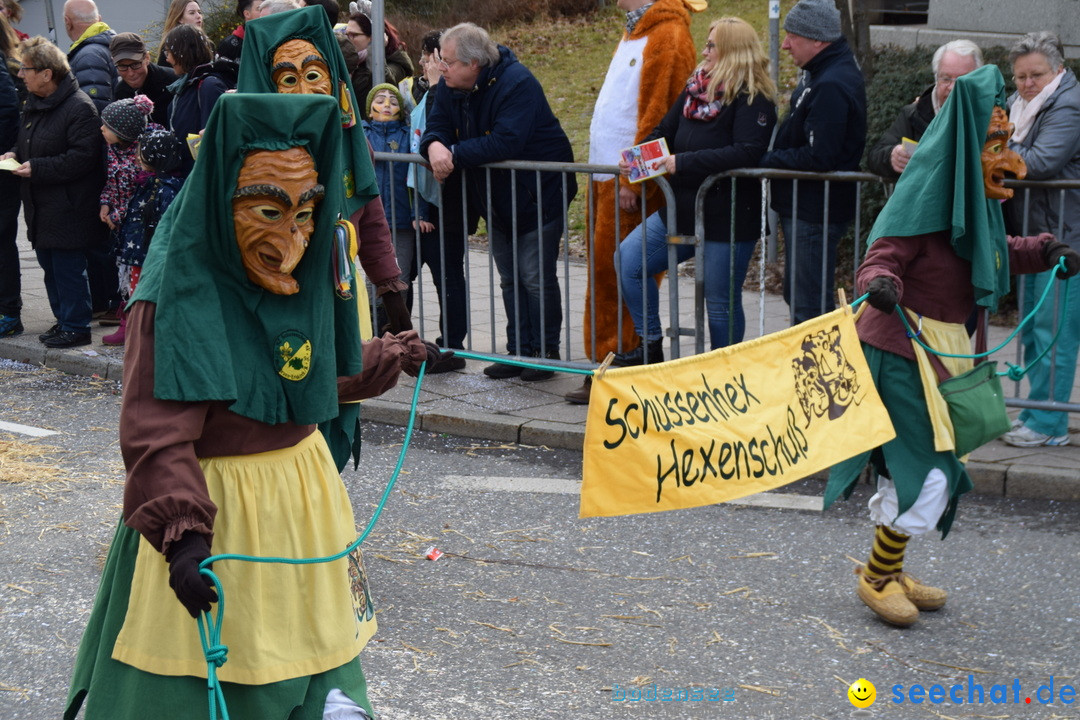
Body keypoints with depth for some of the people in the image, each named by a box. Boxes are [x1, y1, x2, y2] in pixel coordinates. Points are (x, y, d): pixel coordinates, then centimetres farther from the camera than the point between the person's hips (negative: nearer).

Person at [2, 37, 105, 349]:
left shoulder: (79, 107, -16)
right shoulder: (34, 104, 13)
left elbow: (82, 157, -22)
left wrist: (37, 168, -22)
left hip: (68, 208, -9)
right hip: (41, 207, 9)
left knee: (68, 268, -4)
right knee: (50, 265, 15)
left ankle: (76, 327, 5)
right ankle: (63, 320, 26)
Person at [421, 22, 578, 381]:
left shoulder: (516, 84, -25)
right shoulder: (450, 87, -1)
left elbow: (506, 142, -36)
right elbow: (436, 128, -4)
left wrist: (455, 154, -30)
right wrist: (435, 146, -29)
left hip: (539, 194, -8)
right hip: (496, 199, 8)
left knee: (535, 277, -7)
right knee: (510, 280, 12)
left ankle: (545, 353, 5)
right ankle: (519, 352, 20)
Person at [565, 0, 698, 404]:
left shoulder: (667, 38, -13)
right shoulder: (635, 33, 18)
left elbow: (658, 116, -19)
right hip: (607, 174, 10)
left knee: (614, 276, -6)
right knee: (604, 274, 11)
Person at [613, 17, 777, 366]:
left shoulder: (752, 98, -12)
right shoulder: (696, 87, 11)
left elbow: (745, 152, -25)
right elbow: (665, 131, 16)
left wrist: (684, 163, -26)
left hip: (728, 217, -8)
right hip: (682, 209, 8)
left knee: (722, 304, 2)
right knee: (628, 259, 0)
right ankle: (651, 347, 10)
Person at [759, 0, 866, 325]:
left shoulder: (832, 86, -23)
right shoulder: (822, 71, 10)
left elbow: (818, 157, -26)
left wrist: (766, 160, -15)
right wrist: (773, 156, 3)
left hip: (815, 212, -11)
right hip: (806, 206, 11)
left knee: (808, 305, -5)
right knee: (796, 295, 21)